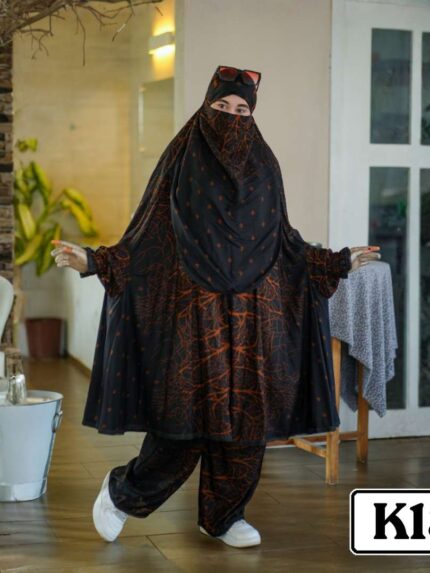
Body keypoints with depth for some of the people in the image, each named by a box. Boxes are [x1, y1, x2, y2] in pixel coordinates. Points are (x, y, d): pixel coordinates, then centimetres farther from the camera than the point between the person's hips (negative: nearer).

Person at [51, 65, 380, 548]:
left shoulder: (263, 164, 8)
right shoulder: (181, 158, 0)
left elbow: (285, 242, 14)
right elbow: (145, 236, -1)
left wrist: (340, 262, 12)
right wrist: (93, 260, -14)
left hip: (252, 316, 4)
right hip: (193, 312, -3)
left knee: (245, 415, 4)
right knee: (186, 418, -5)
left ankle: (224, 516, 22)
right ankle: (121, 490, 20)